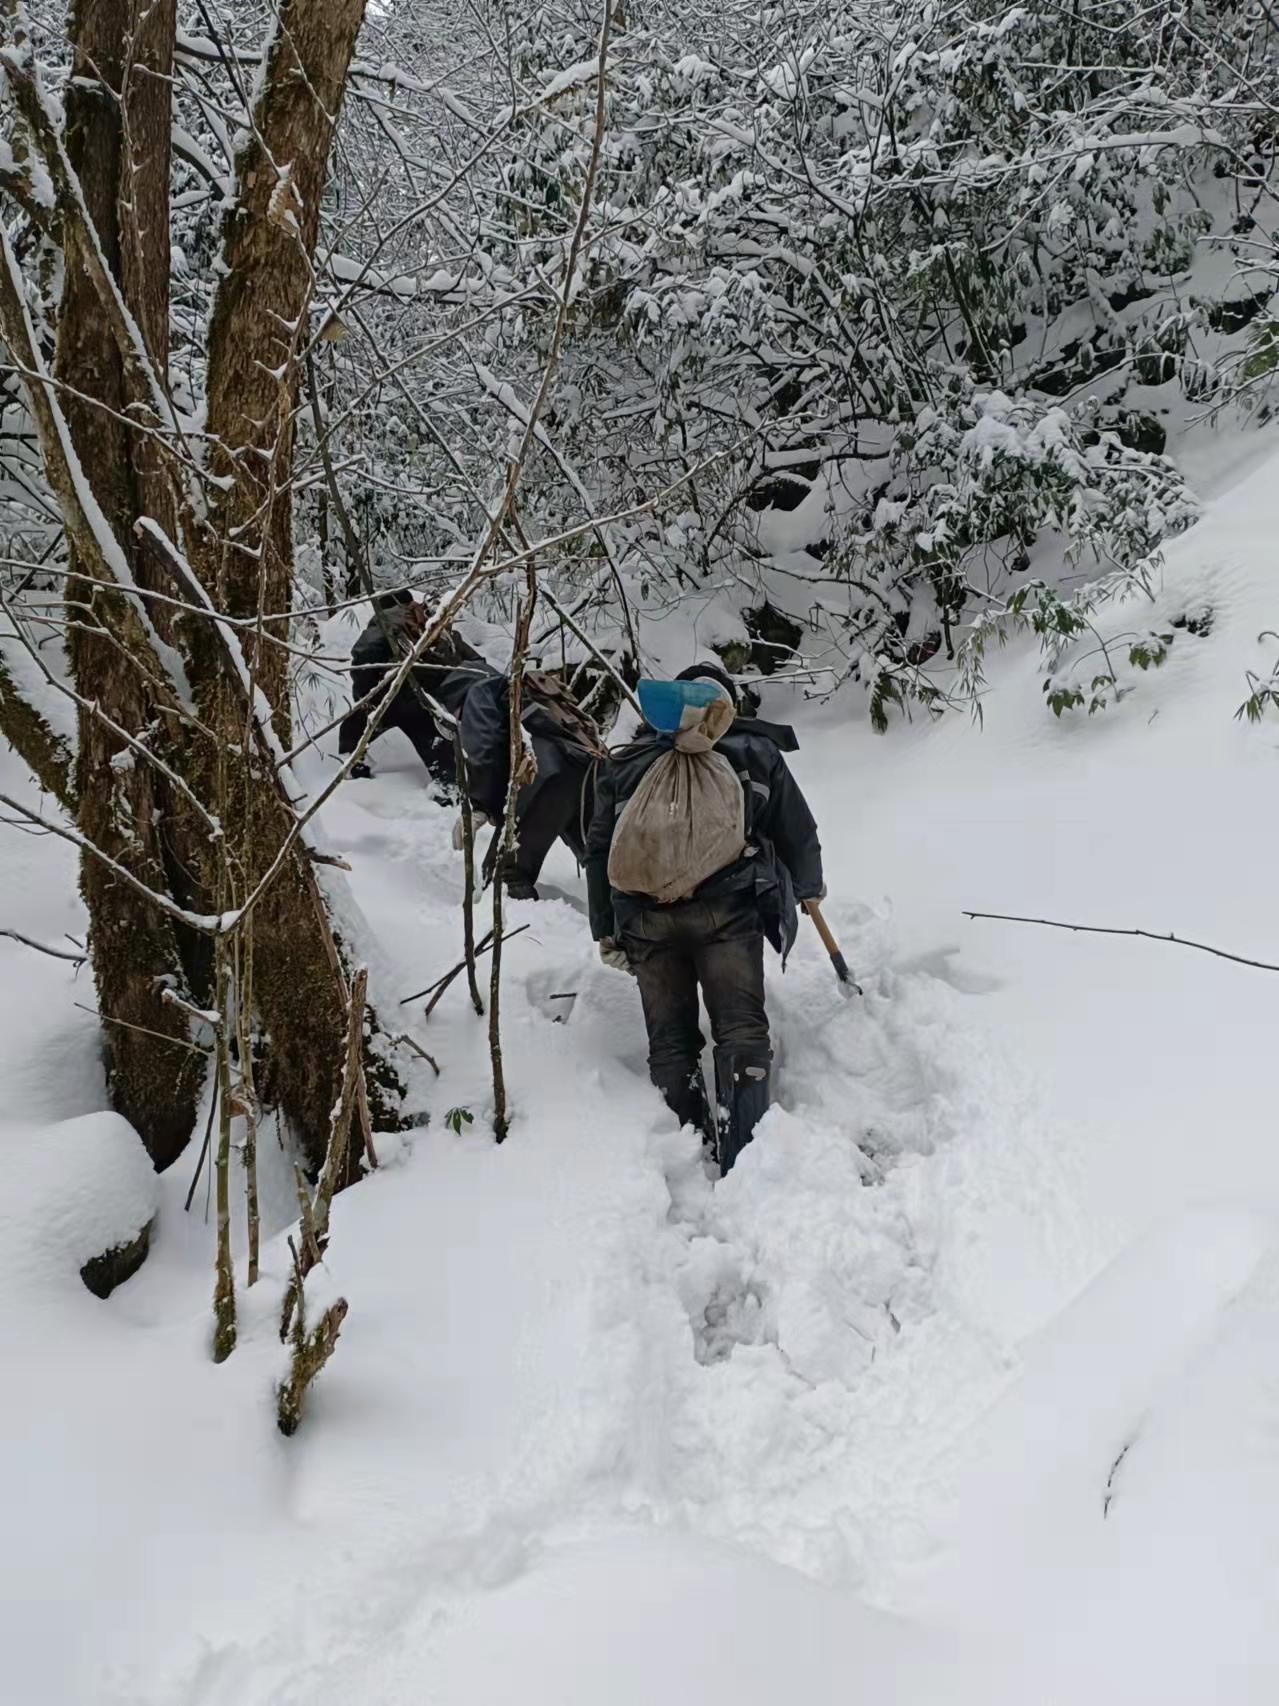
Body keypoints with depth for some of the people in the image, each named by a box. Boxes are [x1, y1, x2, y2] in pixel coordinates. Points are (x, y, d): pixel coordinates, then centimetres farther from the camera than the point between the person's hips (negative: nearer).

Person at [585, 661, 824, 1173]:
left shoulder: (626, 764, 26)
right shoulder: (756, 753, 22)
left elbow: (599, 850, 24)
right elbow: (799, 835, 23)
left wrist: (605, 930, 30)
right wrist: (809, 887, 43)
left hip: (644, 915, 2)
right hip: (728, 910, -2)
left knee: (670, 1039, 8)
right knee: (741, 1030, -4)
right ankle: (743, 1164, -16)